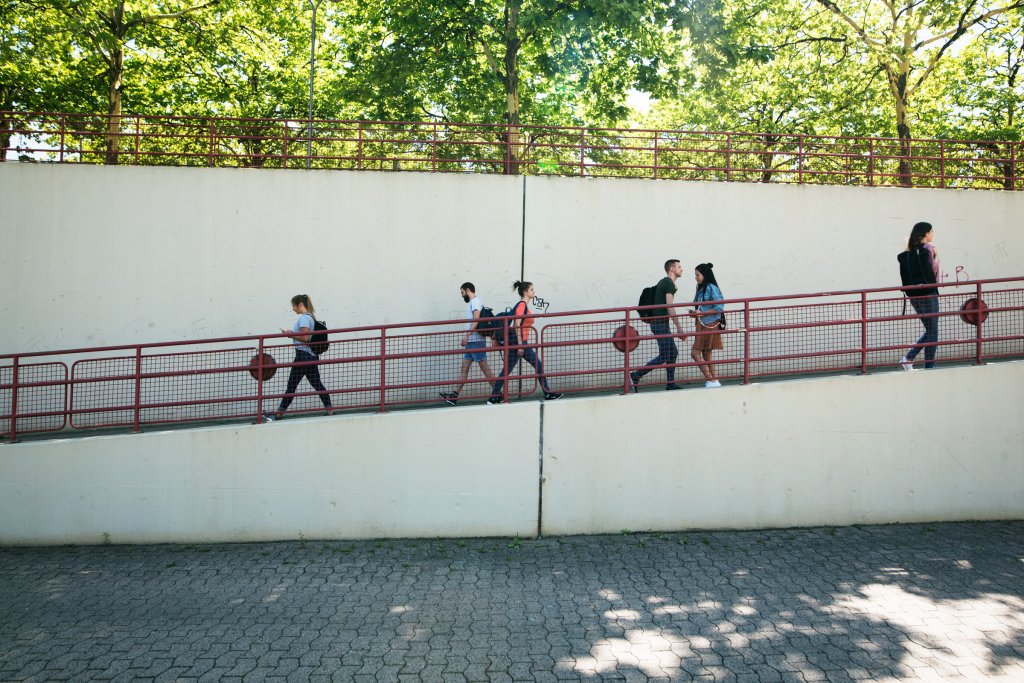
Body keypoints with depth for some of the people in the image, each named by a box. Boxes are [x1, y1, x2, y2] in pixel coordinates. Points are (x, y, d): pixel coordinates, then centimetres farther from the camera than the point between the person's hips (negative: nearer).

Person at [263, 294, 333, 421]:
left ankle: (279, 413, 2)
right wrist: (293, 333, 10)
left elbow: (305, 338, -20)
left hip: (303, 355, -10)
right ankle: (330, 410, 9)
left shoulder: (303, 318, -13)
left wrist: (290, 334, -9)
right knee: (317, 384, 10)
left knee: (292, 385, -4)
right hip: (312, 355, 10)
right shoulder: (310, 317, 16)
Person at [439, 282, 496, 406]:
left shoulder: (475, 301, -7)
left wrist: (466, 335, -25)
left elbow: (476, 320, -20)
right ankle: (455, 395, 5)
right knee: (464, 367, 6)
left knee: (484, 367, -7)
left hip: (476, 341, -10)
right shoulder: (471, 303, 22)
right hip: (471, 341, 10)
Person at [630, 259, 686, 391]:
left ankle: (670, 384, 13)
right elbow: (670, 307, -19)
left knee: (673, 353, 12)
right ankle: (635, 376, -9)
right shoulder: (669, 283, -11)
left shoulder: (663, 282, 18)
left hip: (658, 322, 10)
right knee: (664, 357, -9)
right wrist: (679, 327, -20)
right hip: (661, 323, -10)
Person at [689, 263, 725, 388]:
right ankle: (714, 380, 14)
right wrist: (696, 313, 3)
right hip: (702, 325, 9)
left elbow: (719, 307, -17)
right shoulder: (700, 288, 14)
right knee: (706, 356, 10)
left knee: (695, 353, -10)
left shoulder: (711, 288, -12)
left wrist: (702, 313, -17)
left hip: (710, 325, -9)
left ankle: (710, 380, -6)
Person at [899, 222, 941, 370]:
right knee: (932, 331, 3)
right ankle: (929, 366, 5)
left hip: (913, 294, 7)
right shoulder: (928, 248, -11)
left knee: (930, 330, 16)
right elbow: (929, 272, -17)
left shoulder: (910, 250, 10)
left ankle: (908, 358, 6)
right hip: (927, 293, -7)